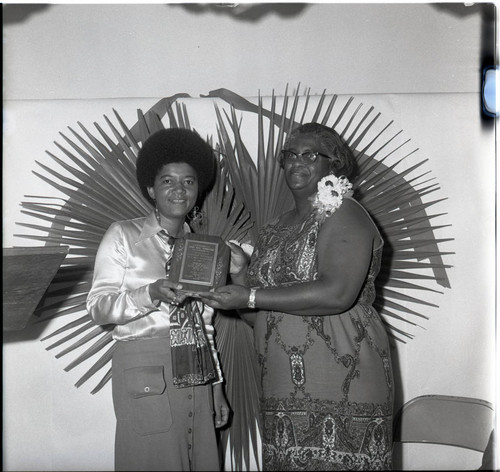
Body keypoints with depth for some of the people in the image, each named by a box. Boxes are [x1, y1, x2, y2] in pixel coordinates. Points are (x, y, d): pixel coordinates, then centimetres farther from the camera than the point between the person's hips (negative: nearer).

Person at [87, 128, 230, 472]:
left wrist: (217, 387, 16)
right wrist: (151, 294, -22)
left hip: (198, 376, 5)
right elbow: (98, 307, -6)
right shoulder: (124, 236, 1)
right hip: (147, 375, -4)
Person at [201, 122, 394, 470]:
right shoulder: (276, 230, 17)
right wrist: (239, 272, -1)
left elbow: (337, 294, -20)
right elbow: (258, 318, 17)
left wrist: (250, 296, -16)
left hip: (339, 388, -6)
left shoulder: (344, 214, -4)